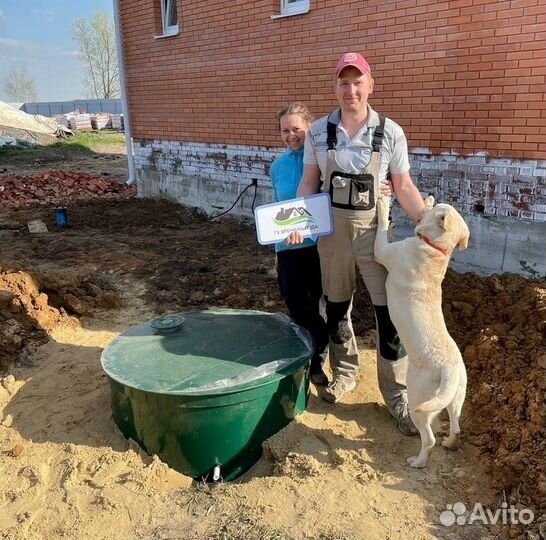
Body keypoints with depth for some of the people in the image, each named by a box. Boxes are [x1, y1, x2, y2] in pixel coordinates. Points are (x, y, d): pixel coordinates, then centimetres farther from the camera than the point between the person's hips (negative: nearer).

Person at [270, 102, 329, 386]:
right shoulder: (278, 166, 7)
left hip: (322, 243, -3)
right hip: (288, 248, 4)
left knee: (321, 307, 9)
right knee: (296, 308, 12)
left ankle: (314, 358, 30)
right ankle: (307, 359, 33)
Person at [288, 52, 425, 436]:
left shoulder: (390, 132, -5)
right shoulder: (319, 131, 1)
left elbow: (404, 187, -2)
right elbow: (309, 182, 3)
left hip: (375, 229, -2)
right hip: (332, 228, 2)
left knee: (391, 310, -3)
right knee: (336, 306, 15)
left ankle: (396, 394, 14)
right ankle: (344, 373, 38)